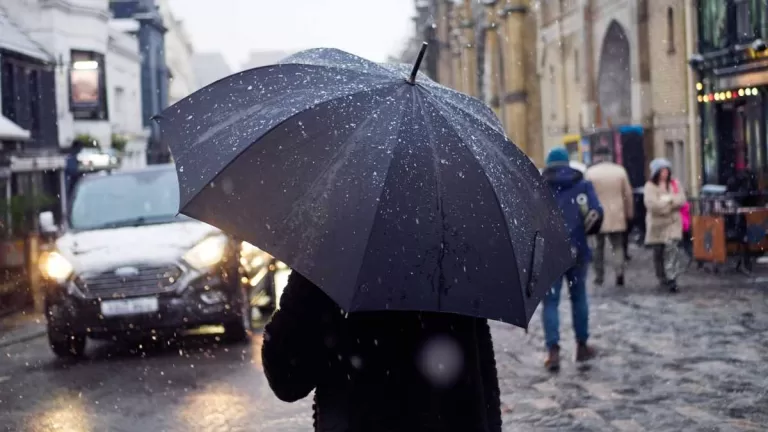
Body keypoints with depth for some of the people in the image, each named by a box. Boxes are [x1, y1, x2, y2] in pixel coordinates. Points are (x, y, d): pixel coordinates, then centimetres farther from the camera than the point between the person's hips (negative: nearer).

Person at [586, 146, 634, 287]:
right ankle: (620, 270, -14)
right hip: (617, 215, 1)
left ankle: (599, 276, 14)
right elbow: (628, 193, 5)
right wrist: (629, 212, 15)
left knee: (599, 247, 10)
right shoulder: (620, 170, 1)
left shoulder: (590, 172, -6)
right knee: (618, 245, 7)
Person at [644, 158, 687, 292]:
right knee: (658, 253, 7)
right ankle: (662, 278, 24)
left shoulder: (674, 185, 9)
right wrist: (672, 202, -10)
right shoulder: (650, 186, -1)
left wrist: (667, 199, -14)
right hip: (657, 224, -1)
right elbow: (651, 203, -16)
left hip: (673, 223, 1)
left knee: (671, 249, -15)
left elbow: (682, 200, -1)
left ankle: (672, 279, -18)